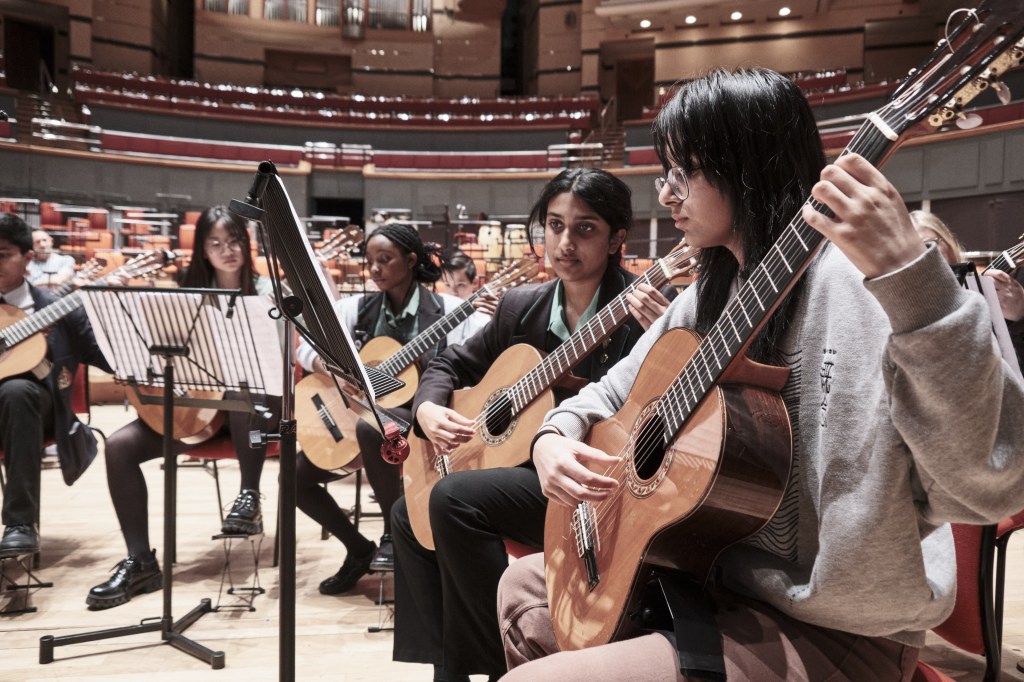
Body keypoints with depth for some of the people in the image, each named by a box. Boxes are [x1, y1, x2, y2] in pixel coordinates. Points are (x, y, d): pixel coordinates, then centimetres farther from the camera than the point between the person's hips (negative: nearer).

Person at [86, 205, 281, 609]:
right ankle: (140, 561, -11)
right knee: (119, 445, -16)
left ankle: (249, 497, -24)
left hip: (253, 401, -4)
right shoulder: (191, 292, 10)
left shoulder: (265, 291, 0)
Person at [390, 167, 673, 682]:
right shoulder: (521, 307, 5)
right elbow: (452, 364, 16)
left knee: (454, 498, -25)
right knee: (410, 514, 10)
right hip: (529, 464, 8)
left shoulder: (640, 312, -13)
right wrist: (428, 409, -4)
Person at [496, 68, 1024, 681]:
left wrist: (913, 273, -44)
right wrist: (555, 438, -4)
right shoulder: (712, 296, 6)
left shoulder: (860, 284, -21)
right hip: (711, 578, 8)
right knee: (525, 585, 20)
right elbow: (614, 393, 17)